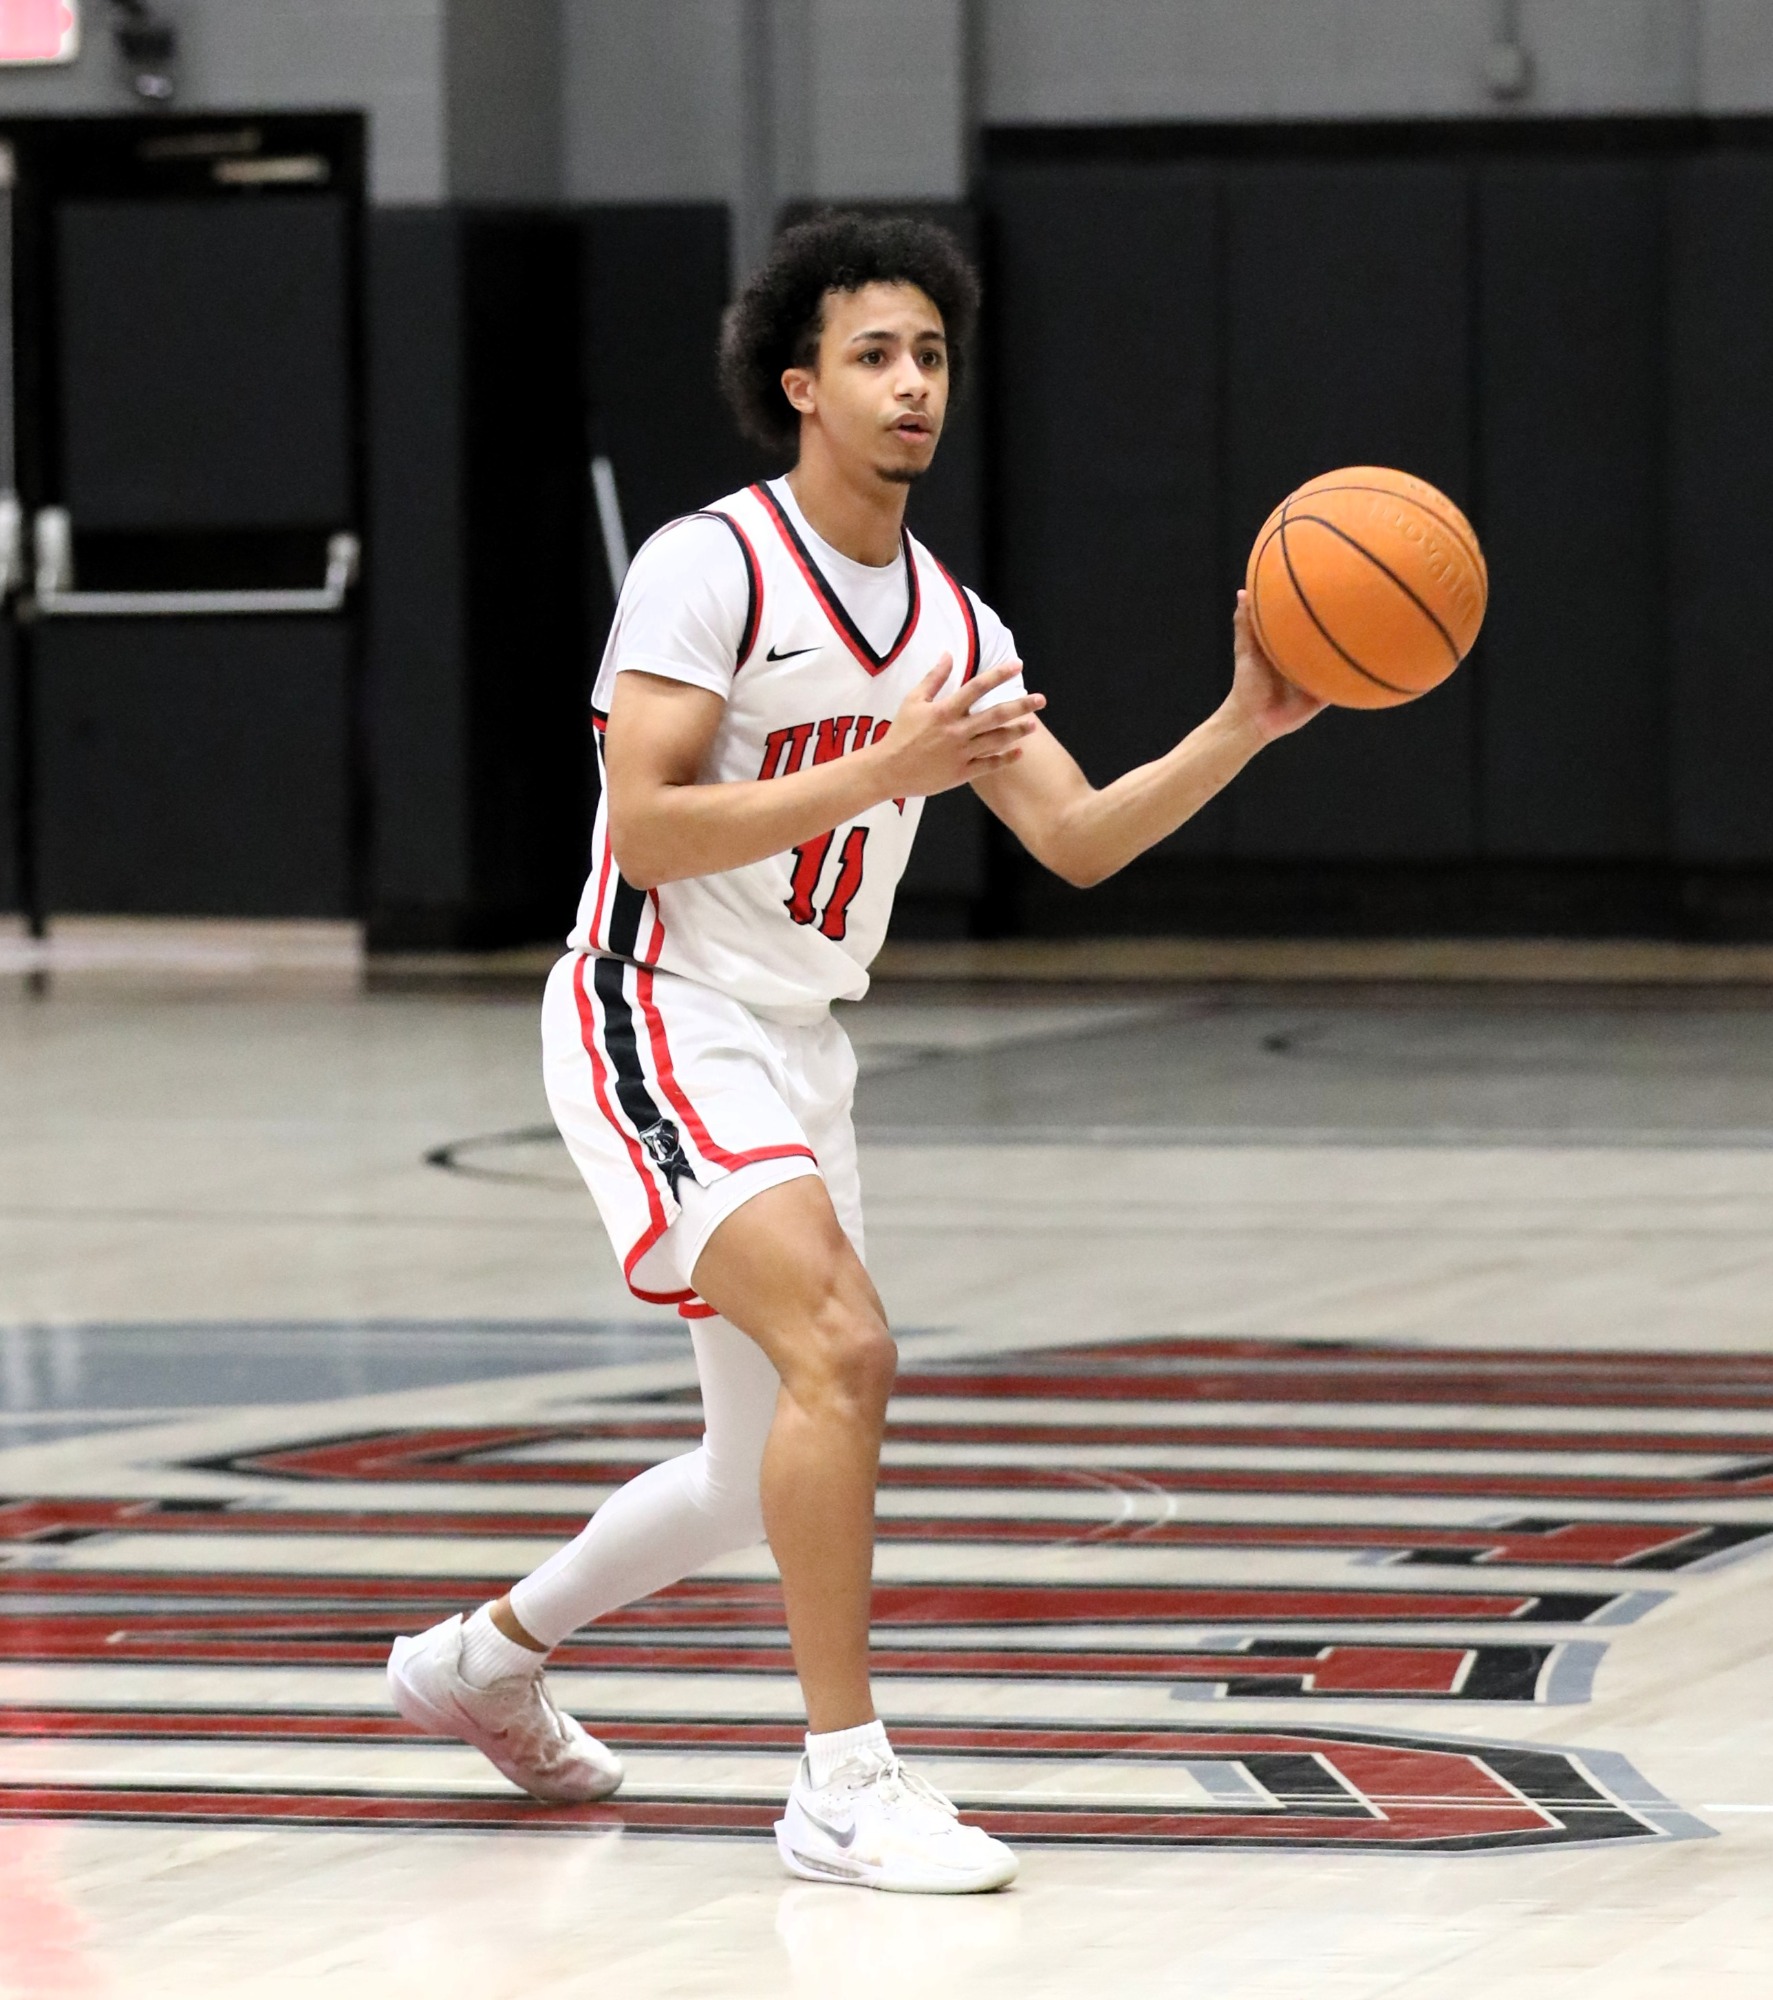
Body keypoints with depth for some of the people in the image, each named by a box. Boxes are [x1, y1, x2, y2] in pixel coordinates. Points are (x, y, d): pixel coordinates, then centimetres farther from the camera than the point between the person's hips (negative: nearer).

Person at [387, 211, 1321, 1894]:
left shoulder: (955, 630, 9)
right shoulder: (710, 568, -12)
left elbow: (1078, 840, 3)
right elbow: (645, 826, -20)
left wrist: (1239, 732, -11)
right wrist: (889, 772, -25)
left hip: (795, 1051, 8)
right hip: (658, 1019, -8)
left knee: (763, 1470, 15)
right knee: (841, 1348, -25)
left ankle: (485, 1658, 38)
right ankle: (844, 1787, -21)